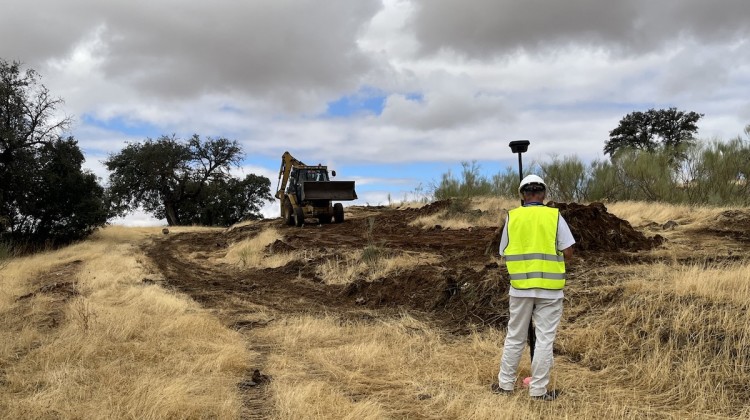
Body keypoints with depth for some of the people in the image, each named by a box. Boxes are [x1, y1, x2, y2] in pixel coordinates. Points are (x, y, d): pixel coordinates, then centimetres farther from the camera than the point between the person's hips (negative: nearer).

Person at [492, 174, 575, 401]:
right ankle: (538, 389, 11)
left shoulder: (512, 217, 2)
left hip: (520, 286, 2)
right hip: (549, 288, -2)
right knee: (545, 339, 6)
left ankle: (505, 383, 22)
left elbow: (504, 253, 5)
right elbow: (568, 252, -5)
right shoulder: (554, 216, -4)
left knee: (515, 337, 14)